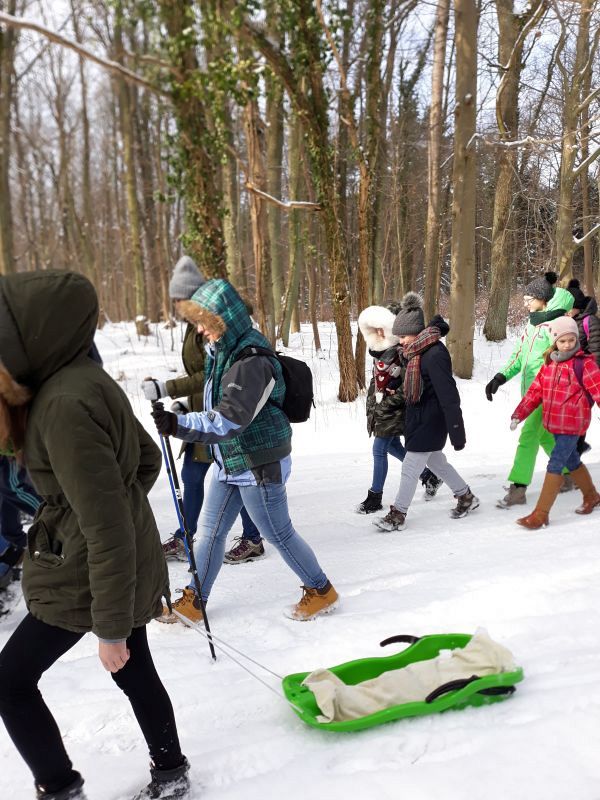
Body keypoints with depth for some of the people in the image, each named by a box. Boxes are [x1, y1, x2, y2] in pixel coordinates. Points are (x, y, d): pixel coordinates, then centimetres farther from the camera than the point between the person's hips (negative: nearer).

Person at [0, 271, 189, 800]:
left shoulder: (65, 404, -28)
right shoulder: (86, 380, 1)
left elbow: (107, 530, -27)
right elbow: (147, 458, 15)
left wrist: (111, 626, -20)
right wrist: (121, 506, 14)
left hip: (92, 573, -8)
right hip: (131, 563, 9)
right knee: (134, 671, 23)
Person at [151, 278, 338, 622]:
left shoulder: (252, 360, -25)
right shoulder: (224, 350, 5)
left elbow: (229, 421, -31)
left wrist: (176, 425, -36)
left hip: (259, 465, -9)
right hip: (230, 461, 9)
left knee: (279, 534, 7)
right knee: (210, 531, 13)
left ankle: (321, 591, 28)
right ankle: (193, 602, 27)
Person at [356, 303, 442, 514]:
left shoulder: (400, 351, -18)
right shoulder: (379, 350, 7)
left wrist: (394, 397, -17)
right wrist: (371, 404, 14)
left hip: (393, 409, -9)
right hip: (380, 407, 9)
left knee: (379, 450, -4)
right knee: (393, 447, 18)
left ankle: (375, 497, 9)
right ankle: (428, 475, 35)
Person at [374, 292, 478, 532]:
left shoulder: (434, 355, -24)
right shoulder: (417, 352, 6)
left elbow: (449, 397, -24)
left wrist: (456, 433, -23)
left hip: (430, 422, -10)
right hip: (419, 418, 10)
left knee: (410, 467, -2)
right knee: (436, 462, 21)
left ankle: (398, 515, 10)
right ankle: (467, 497, 38)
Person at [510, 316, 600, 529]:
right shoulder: (549, 364, 8)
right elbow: (535, 391, 10)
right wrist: (519, 414, 6)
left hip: (572, 424, -7)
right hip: (555, 424, 7)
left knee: (555, 464, -9)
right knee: (571, 461, 21)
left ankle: (540, 514, -4)